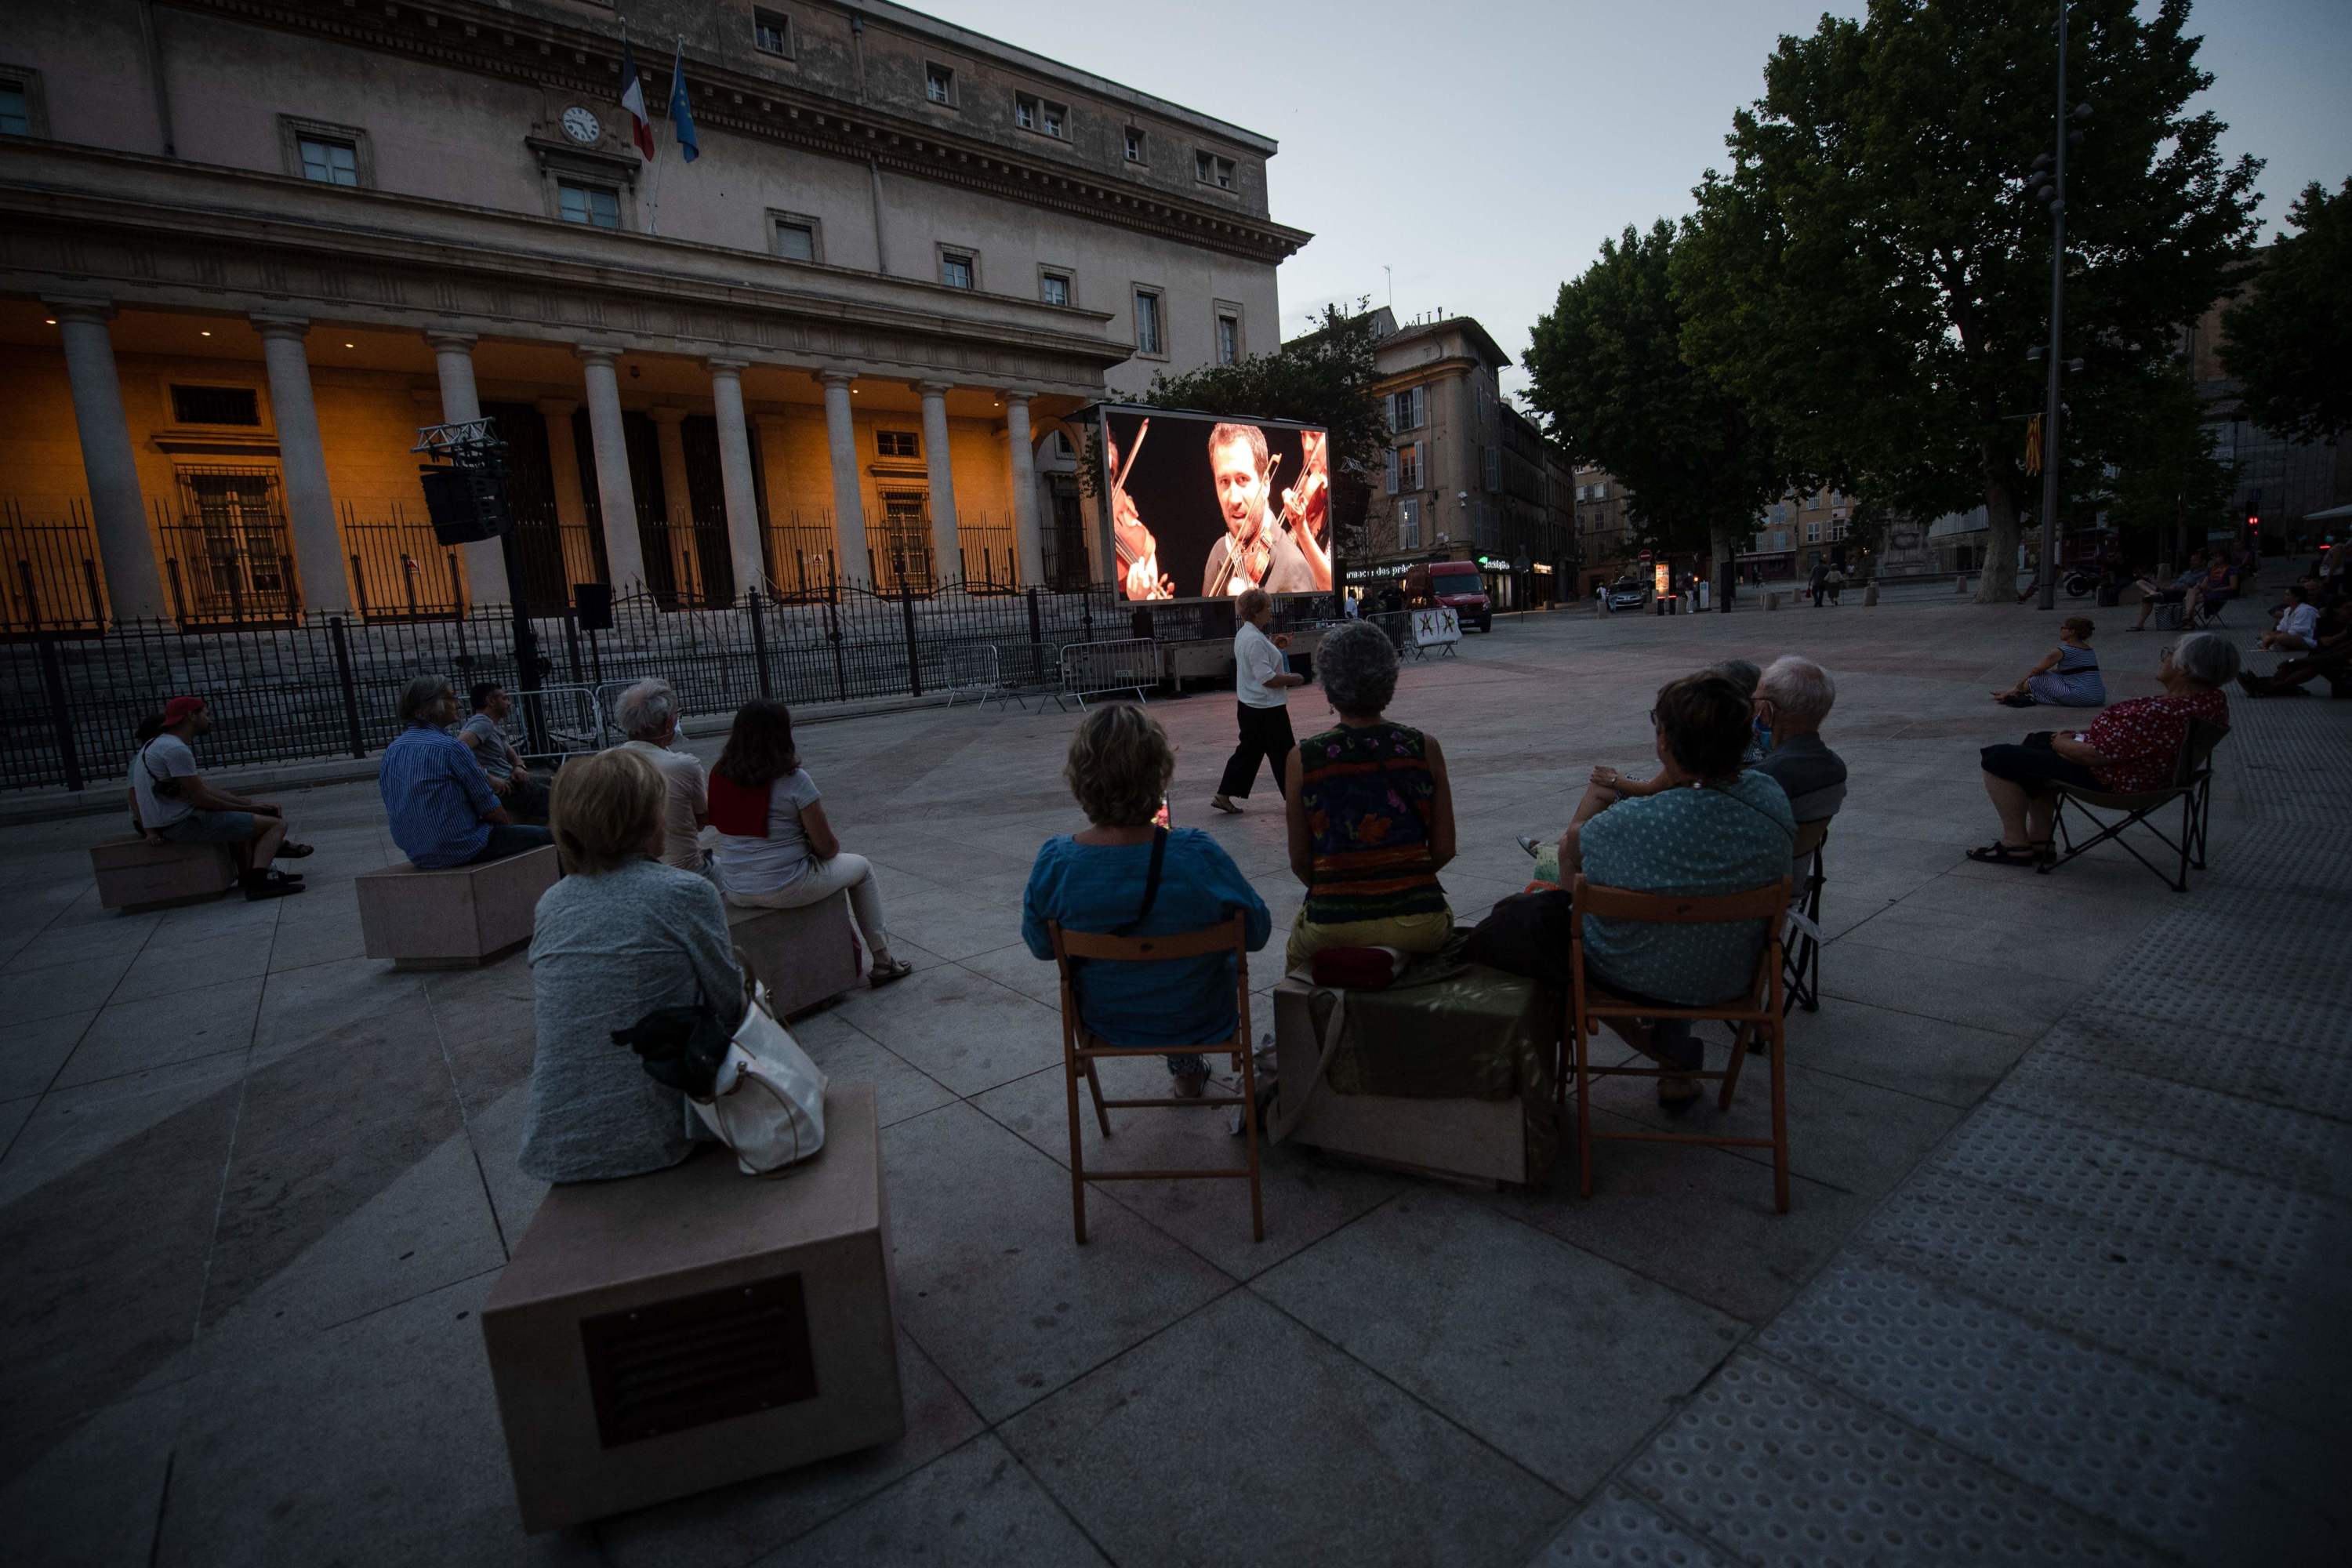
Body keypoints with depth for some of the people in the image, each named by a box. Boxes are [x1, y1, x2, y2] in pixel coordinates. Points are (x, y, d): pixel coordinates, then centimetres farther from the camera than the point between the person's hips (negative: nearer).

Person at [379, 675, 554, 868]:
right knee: (545, 836, 4)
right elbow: (487, 804, -13)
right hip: (462, 849, -9)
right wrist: (507, 823, 7)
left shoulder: (391, 751, 7)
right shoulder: (451, 747, -17)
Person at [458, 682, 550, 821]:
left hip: (510, 779, 10)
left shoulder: (496, 725, 18)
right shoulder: (481, 722, -13)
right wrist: (489, 778, -29)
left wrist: (519, 767, 0)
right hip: (503, 788, -10)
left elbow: (511, 753, 23)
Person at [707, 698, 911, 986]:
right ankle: (883, 962, 25)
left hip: (734, 892, 6)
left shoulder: (719, 775, -1)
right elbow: (827, 846, -13)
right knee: (862, 867, 19)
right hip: (786, 890, -6)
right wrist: (831, 848, 12)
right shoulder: (793, 780, -17)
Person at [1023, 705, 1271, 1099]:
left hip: (1105, 1022, 2)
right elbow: (1257, 933, -16)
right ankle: (1188, 1066, 53)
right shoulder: (1198, 855, -32)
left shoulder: (1054, 862, -26)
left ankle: (1186, 1067, 56)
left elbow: (1041, 946, -7)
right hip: (1198, 1019, -2)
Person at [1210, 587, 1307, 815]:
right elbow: (1267, 678, -26)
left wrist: (1273, 646, 15)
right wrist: (1292, 679, -12)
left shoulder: (1243, 634, 10)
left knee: (1249, 750, 15)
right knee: (1283, 753, 2)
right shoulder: (1255, 639, -22)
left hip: (1249, 705, 10)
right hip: (1267, 708, -10)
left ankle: (1223, 796, 16)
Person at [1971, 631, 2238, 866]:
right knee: (2036, 741, 27)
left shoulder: (2158, 715, -34)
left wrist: (2062, 743, -8)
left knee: (1999, 759, -3)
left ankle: (2016, 845, 8)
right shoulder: (2213, 698, -3)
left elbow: (2095, 756, -28)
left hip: (2111, 780, -10)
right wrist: (2083, 735, 5)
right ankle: (2040, 839, 26)